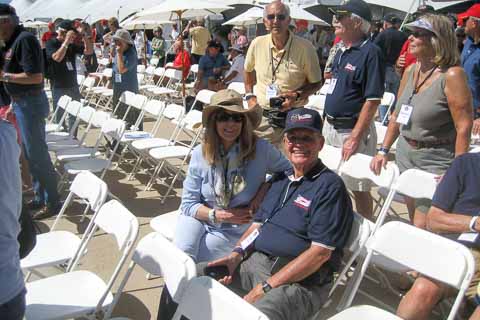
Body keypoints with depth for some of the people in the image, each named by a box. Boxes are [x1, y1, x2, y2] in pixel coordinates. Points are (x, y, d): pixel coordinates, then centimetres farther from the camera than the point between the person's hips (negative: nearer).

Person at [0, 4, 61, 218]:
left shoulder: (25, 39, -17)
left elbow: (35, 77, -24)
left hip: (30, 103, -9)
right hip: (21, 102, 9)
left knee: (37, 154, -3)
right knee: (31, 153, 15)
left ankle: (52, 202, 7)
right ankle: (40, 197, 26)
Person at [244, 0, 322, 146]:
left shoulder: (305, 47, -9)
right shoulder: (257, 44, 0)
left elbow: (316, 83, 0)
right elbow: (249, 71, 19)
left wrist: (297, 96, -15)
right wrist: (250, 96, 8)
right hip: (262, 118, 3)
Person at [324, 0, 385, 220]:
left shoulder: (370, 53, -15)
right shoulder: (341, 51, 11)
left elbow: (372, 100, -19)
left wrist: (355, 137, -22)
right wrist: (325, 122, 16)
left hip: (353, 130, -8)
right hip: (330, 126, 9)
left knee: (359, 189, 2)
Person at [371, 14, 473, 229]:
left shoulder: (451, 75, -17)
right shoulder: (410, 71, 5)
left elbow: (464, 127, -18)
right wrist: (383, 151, 10)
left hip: (435, 161, -7)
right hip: (405, 154, 7)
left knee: (423, 229, -6)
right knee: (414, 225, 17)